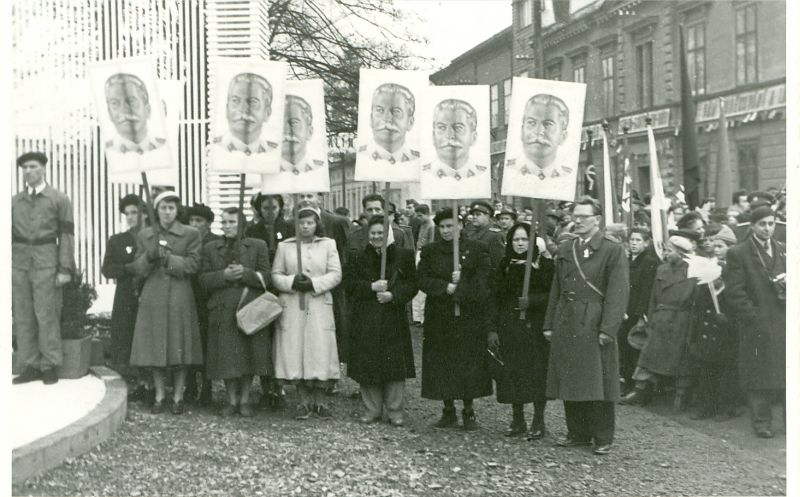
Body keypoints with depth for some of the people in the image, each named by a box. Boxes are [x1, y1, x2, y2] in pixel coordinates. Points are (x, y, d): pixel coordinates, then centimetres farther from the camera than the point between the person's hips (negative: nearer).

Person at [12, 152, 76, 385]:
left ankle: (49, 366, 2)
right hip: (19, 263, 4)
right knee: (22, 317, 3)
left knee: (47, 315, -5)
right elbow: (9, 234, 14)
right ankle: (30, 366, 10)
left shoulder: (60, 200, 3)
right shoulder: (14, 202, 13)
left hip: (46, 264, -4)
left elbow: (66, 236, -1)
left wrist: (65, 269, -8)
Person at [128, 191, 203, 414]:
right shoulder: (144, 235, 11)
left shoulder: (190, 234, 3)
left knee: (179, 348, -1)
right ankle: (159, 396, 14)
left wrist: (168, 258, -14)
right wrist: (150, 256, -13)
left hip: (180, 297, -2)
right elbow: (138, 269, 7)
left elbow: (193, 264, -5)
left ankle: (178, 397, 9)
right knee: (156, 348, 3)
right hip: (153, 298, 2)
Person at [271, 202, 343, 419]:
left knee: (320, 352, -3)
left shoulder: (328, 244, 8)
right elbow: (276, 275, 6)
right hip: (291, 307, 1)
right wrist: (292, 282, -13)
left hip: (319, 306, -1)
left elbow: (336, 274, 0)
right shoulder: (284, 246, 10)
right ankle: (305, 401, 10)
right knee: (295, 352, -1)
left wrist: (314, 283, -14)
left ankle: (320, 401, 9)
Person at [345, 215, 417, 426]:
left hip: (394, 321, -1)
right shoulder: (359, 258, 8)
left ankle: (394, 411, 9)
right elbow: (350, 284, 0)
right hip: (365, 320, 1)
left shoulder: (402, 256, 4)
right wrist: (371, 287, -14)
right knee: (368, 366, 1)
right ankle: (372, 410, 12)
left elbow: (412, 284, 0)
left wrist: (393, 295, -15)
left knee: (395, 367, -2)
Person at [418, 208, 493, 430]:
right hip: (439, 318, 2)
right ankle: (448, 410, 13)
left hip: (469, 315, -2)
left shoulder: (476, 249, 1)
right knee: (442, 364, 2)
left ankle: (468, 412, 8)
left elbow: (483, 280, -5)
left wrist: (460, 282, -17)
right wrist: (446, 287, -14)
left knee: (469, 364, -2)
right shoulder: (430, 251, 9)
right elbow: (423, 279, -1)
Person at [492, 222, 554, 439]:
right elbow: (496, 297, 9)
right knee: (513, 372, 4)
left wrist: (531, 301, -20)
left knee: (536, 371, -3)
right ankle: (517, 419, 15)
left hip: (534, 326, -3)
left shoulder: (543, 264, -2)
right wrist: (493, 327, 4)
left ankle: (538, 421, 7)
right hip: (509, 327, 3)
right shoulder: (505, 265, 9)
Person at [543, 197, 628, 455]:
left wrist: (608, 328, -17)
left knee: (598, 383, -1)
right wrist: (549, 324, 10)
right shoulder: (564, 250, 14)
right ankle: (577, 433, 21)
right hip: (566, 325, 5)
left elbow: (618, 293, -10)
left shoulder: (613, 251, -4)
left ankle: (603, 438, 9)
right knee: (569, 382, 9)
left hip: (594, 326, -5)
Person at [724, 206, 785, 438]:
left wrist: (787, 286, -5)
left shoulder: (783, 251, 15)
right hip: (756, 325, -4)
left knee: (788, 374, 1)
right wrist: (754, 317, -13)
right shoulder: (738, 254, -1)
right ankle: (761, 422, 9)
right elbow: (735, 292, -7)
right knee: (758, 376, 0)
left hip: (784, 323, 4)